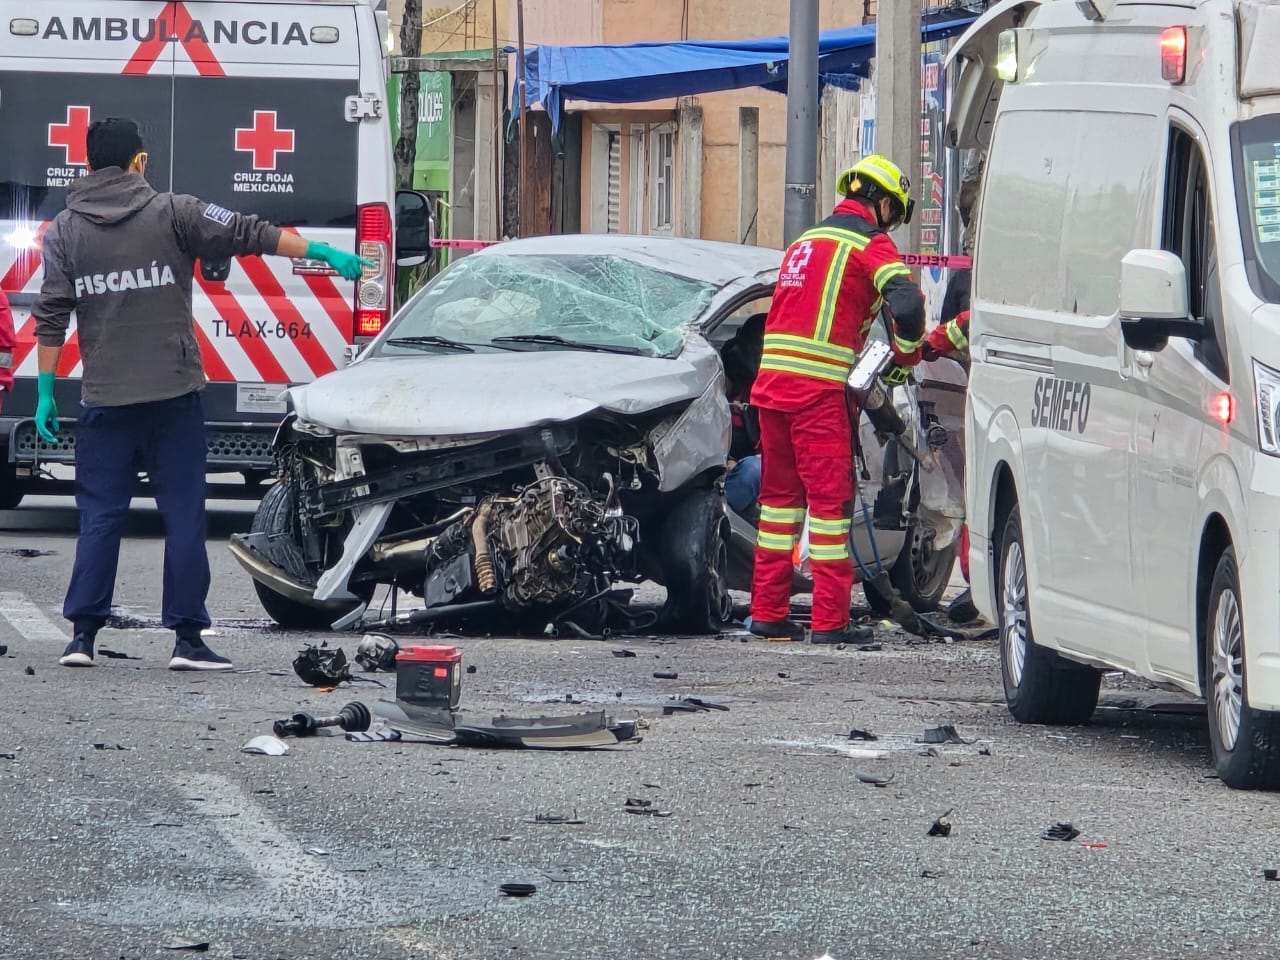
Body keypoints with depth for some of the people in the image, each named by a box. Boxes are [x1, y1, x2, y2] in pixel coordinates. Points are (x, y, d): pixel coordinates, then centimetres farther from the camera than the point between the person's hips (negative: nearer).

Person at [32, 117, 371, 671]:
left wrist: (45, 391, 5)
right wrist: (322, 254, 4)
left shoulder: (64, 231, 4)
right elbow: (249, 236, -3)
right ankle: (188, 639, 0)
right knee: (184, 516, 2)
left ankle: (82, 634, 0)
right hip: (173, 396, -2)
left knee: (100, 517, 6)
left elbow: (52, 318, 1)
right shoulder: (170, 214, -2)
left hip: (104, 398, 2)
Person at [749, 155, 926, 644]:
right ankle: (830, 620, -5)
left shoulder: (805, 242, 24)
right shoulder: (870, 244, -2)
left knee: (779, 493, 14)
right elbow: (906, 303, -16)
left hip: (771, 380, 7)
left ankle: (767, 612, 15)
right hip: (818, 388, -7)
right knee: (830, 497, -4)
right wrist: (905, 357, 1)